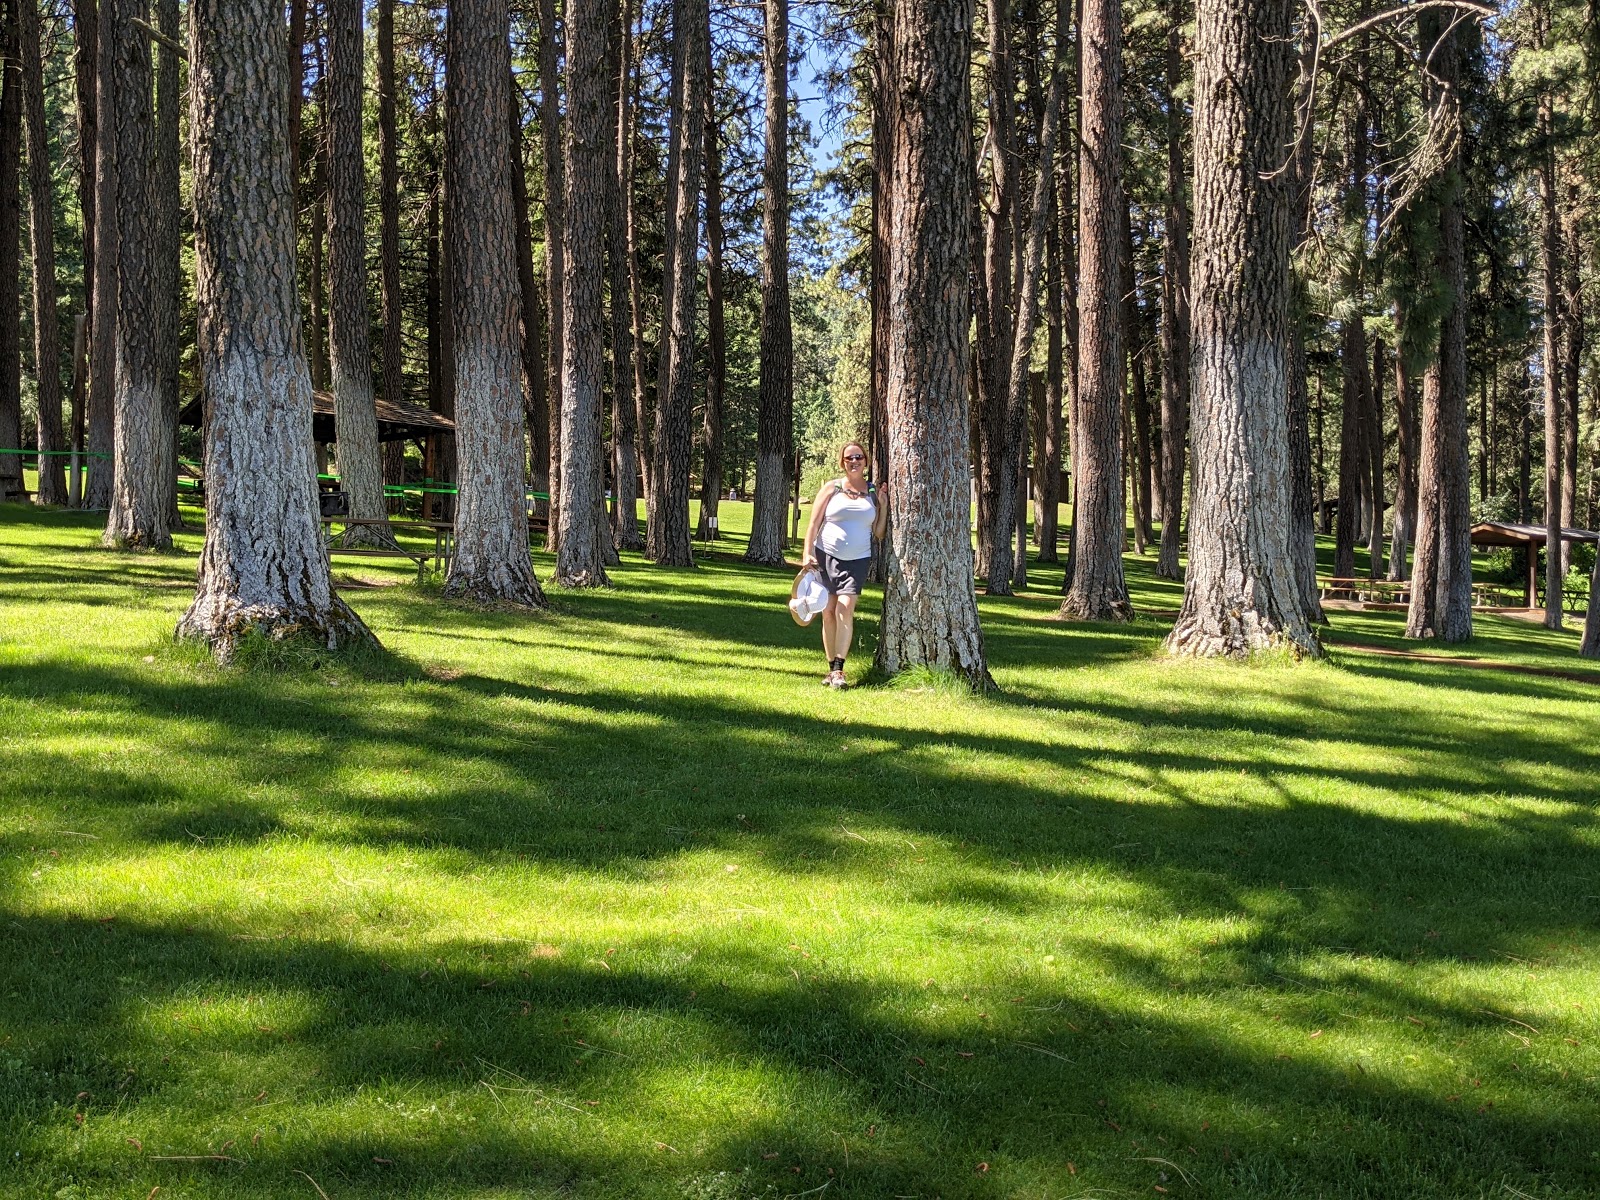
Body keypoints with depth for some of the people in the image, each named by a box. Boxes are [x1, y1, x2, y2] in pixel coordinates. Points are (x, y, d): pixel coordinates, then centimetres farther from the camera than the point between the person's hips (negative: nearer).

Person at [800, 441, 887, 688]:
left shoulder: (873, 493, 8)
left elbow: (878, 533, 9)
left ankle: (839, 669, -15)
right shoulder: (831, 489, 4)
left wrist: (883, 507, -2)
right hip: (826, 556, 0)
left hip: (857, 560, 0)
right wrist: (808, 553, -8)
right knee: (828, 612, -1)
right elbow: (814, 524, 2)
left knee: (845, 608, -15)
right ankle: (831, 667, 8)